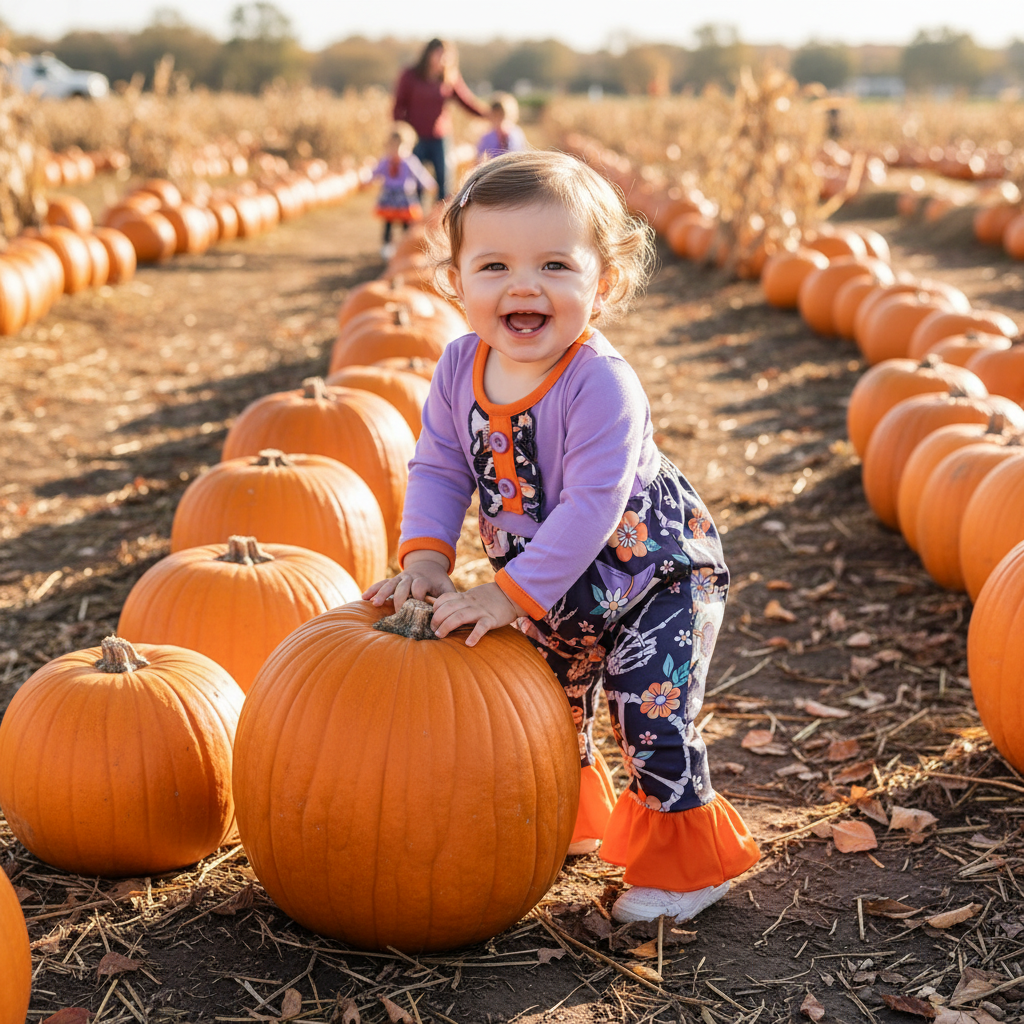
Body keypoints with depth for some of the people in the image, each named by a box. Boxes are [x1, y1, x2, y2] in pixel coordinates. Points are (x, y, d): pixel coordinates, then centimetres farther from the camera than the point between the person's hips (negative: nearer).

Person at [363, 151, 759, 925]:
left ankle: (685, 859, 14)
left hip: (655, 572, -6)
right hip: (554, 591, 7)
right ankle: (575, 819, 45)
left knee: (650, 715, -8)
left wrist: (511, 594, -36)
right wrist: (426, 557, -20)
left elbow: (591, 507, -36)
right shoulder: (461, 368, -14)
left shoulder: (602, 384, -34)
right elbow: (439, 468, -6)